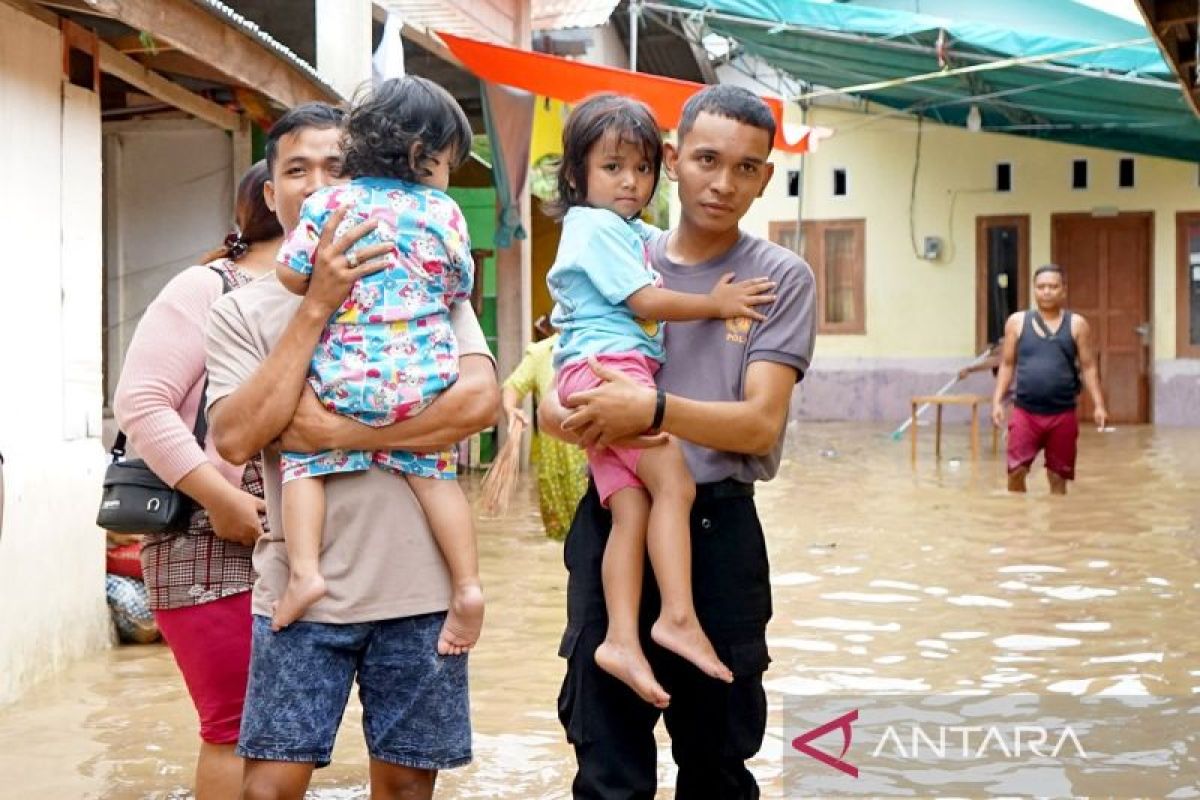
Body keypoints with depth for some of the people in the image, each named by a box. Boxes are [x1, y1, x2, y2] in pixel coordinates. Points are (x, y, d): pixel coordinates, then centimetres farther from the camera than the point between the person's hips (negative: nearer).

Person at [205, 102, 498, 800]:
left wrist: (339, 432, -14)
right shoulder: (243, 311, 5)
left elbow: (480, 400, -11)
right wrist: (317, 308, -13)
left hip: (417, 584, 0)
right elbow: (236, 438, -11)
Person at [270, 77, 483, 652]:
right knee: (434, 471, 12)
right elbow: (459, 291, 10)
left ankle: (304, 571, -5)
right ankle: (467, 585, 4)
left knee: (303, 457, 11)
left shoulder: (330, 202, 1)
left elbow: (292, 274, -1)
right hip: (425, 378, 1)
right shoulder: (444, 212, 3)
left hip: (344, 376, -1)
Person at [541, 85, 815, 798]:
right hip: (612, 521, 2)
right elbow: (553, 403, 6)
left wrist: (654, 409, -29)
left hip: (718, 530, -2)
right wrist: (578, 418, -19)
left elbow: (760, 424, -12)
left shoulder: (781, 278, -2)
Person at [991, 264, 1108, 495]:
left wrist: (1098, 405, -4)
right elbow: (1007, 365, 8)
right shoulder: (1017, 322, 4)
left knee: (1058, 476, 8)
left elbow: (1089, 367, 3)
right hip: (1025, 412, 0)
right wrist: (997, 401, 0)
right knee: (1015, 471, -8)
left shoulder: (1077, 324, 3)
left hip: (1063, 414, 0)